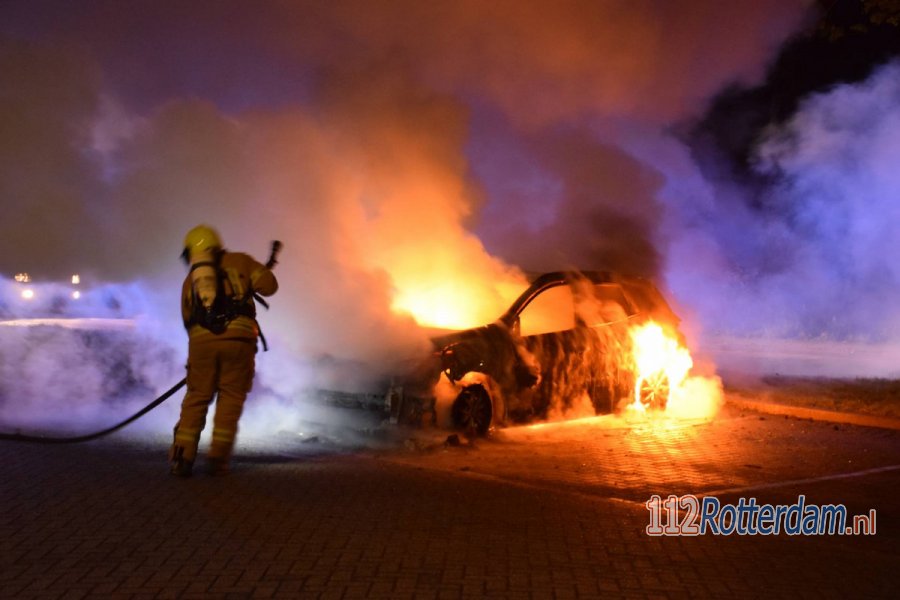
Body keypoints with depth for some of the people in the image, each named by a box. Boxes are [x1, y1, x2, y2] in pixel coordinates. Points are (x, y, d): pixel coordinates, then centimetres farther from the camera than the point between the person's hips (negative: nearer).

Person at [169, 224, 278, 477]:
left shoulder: (190, 279, 22)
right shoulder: (239, 261, 15)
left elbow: (188, 321, 21)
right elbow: (269, 285, 6)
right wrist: (248, 283, 26)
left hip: (201, 340, 2)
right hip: (238, 338, -2)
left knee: (196, 397, 13)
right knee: (231, 397, 7)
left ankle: (182, 457, 9)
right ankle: (218, 459, 5)